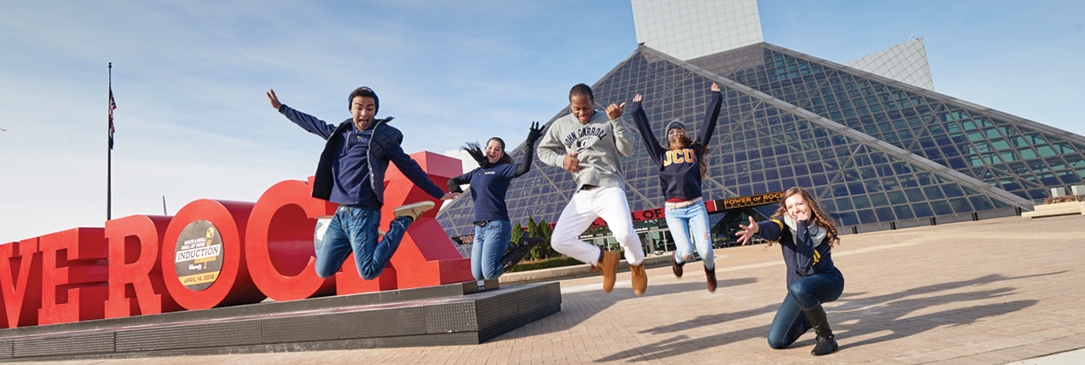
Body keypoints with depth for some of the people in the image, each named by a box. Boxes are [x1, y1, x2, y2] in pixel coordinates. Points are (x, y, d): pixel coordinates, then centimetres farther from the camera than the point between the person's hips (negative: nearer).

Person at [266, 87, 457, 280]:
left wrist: (439, 193, 1)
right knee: (323, 271, 6)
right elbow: (311, 123, 30)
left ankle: (403, 220, 2)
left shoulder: (382, 136, -2)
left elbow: (410, 167, 0)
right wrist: (280, 107, 40)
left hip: (363, 214, -6)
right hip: (340, 214, 6)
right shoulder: (340, 132, 13)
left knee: (369, 272, -14)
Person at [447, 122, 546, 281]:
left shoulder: (502, 169, -2)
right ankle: (506, 250, 25)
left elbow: (524, 168, -20)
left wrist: (530, 144, -26)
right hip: (479, 228, 7)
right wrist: (454, 186, 1)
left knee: (489, 273, -14)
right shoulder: (476, 172, 18)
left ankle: (523, 247, 4)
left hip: (496, 226, -7)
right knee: (478, 275, 5)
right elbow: (453, 180, 24)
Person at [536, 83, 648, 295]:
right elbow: (543, 150, 19)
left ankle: (637, 265, 10)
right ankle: (603, 259, 18)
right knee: (559, 241, -5)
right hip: (582, 194, 4)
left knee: (624, 233, -26)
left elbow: (627, 151, -2)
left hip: (609, 188, -3)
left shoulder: (607, 120, 5)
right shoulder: (560, 125, 11)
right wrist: (561, 160, 0)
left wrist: (616, 121, -12)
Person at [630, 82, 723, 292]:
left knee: (705, 251, -7)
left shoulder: (695, 150, 14)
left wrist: (716, 97, 17)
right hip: (673, 211, 0)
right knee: (686, 253, -12)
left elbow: (709, 122, 15)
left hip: (696, 207, 1)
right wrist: (637, 108, 22)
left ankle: (709, 269, 30)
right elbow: (645, 131, 17)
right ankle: (677, 258, 27)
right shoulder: (662, 155, 14)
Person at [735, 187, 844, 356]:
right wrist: (757, 228, -63)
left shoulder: (824, 230, -18)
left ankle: (827, 337, -17)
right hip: (800, 288, 4)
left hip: (827, 281, -4)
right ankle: (809, 320, 26)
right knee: (776, 341, -3)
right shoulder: (786, 223, -12)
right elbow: (772, 228, -39)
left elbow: (804, 264, -33)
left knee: (798, 288, -40)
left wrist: (803, 225, -29)